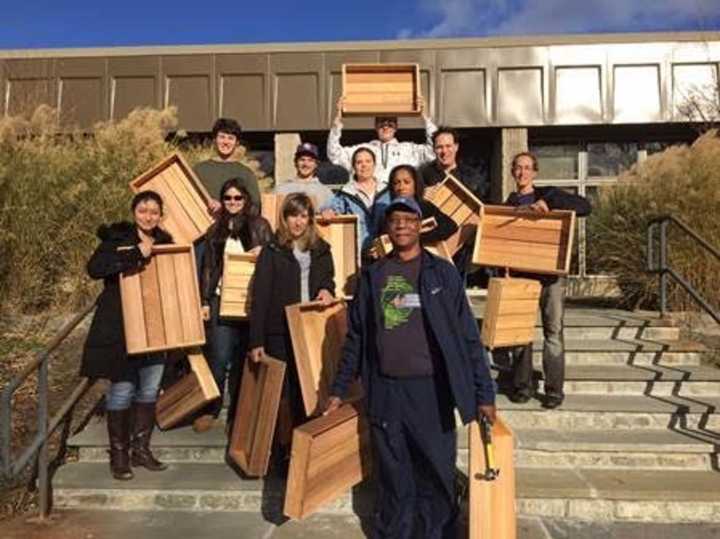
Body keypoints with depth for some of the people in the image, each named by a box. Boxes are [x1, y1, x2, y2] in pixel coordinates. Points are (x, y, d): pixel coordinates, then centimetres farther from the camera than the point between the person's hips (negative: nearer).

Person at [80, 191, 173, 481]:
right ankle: (118, 454, 16)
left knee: (149, 388, 10)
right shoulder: (117, 237, -9)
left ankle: (141, 448, 24)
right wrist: (137, 254, -28)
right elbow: (94, 268, -25)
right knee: (122, 389, 1)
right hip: (119, 328, -5)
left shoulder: (164, 242, 7)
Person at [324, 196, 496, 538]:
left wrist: (484, 394, -4)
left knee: (437, 478, 7)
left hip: (431, 389, -1)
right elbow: (355, 338, 11)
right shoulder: (372, 276, 7)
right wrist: (339, 391, 11)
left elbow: (467, 336, 0)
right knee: (393, 482, 12)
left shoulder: (442, 273, 1)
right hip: (384, 391, 2)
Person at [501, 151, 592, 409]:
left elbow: (585, 207, -8)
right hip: (520, 273, 3)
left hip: (550, 272, -2)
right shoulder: (508, 204, 13)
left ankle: (554, 389, 4)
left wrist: (549, 203, -19)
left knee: (553, 330, -2)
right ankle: (522, 386, 15)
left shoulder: (548, 194, 4)